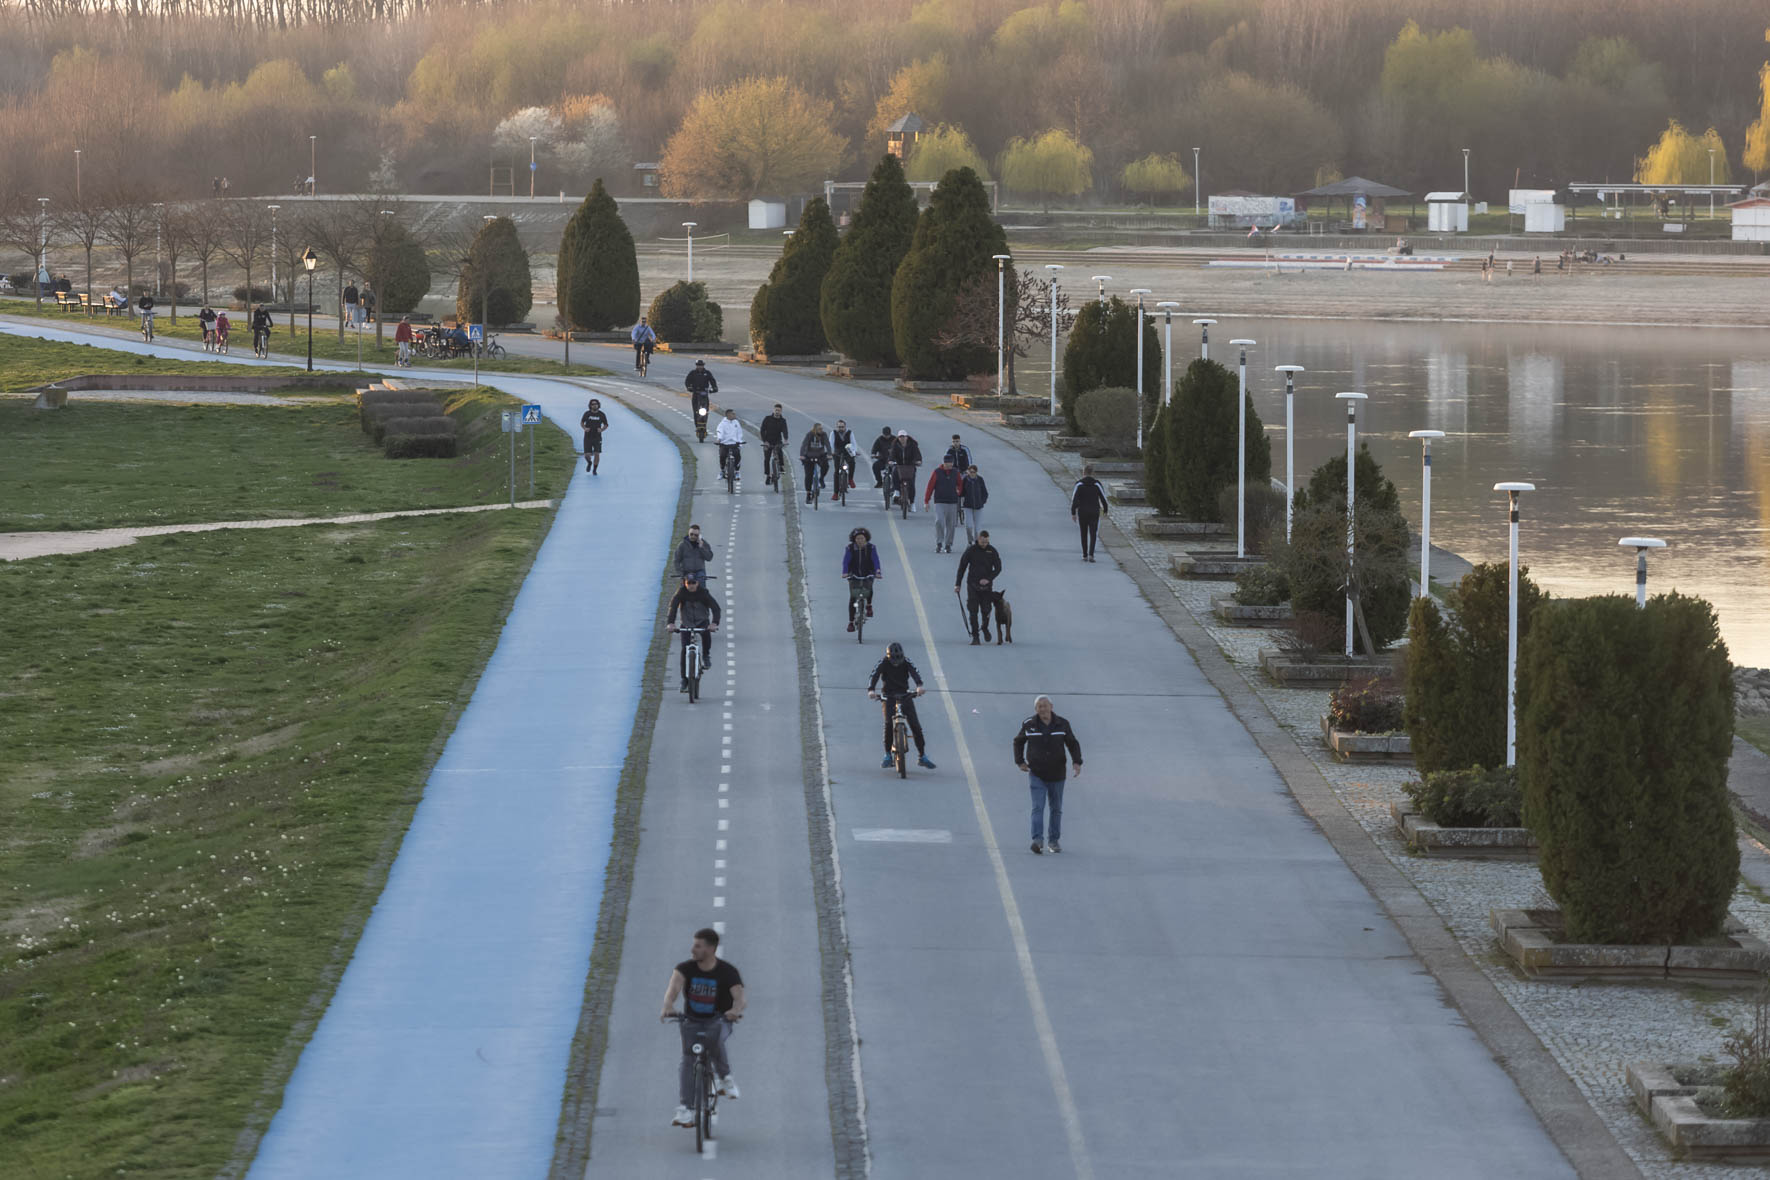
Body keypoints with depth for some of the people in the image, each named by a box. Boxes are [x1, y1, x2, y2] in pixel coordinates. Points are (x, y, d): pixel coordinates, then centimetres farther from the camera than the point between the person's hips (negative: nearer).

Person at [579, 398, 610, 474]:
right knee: (587, 455, -5)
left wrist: (601, 429, -16)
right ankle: (589, 463, 31)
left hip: (597, 438, 0)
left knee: (597, 454, -11)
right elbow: (581, 422, 8)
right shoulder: (587, 413, -7)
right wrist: (585, 428, -14)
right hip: (588, 437, 0)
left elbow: (606, 425, 6)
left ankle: (594, 470, 11)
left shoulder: (602, 415, -6)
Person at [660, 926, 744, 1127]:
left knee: (713, 1037, -36)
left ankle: (725, 1079, -12)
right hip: (692, 1022, 2)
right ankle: (685, 1111, -20)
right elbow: (674, 985, -26)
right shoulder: (686, 968, -7)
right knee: (687, 1059, -17)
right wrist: (668, 1005, -48)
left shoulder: (728, 972, -11)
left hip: (719, 1021, -2)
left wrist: (736, 1010, -50)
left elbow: (740, 995, -26)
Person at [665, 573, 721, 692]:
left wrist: (714, 623, -44)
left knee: (707, 635, -33)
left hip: (702, 622, -1)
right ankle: (684, 680, -4)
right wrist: (670, 623, -45)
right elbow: (673, 607, -27)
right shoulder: (681, 593, -15)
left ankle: (706, 655, -3)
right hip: (687, 624, 1)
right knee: (684, 650, -12)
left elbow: (715, 607, -26)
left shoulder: (704, 593, -17)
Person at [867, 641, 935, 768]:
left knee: (915, 724, -6)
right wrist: (871, 690, -42)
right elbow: (874, 674, -22)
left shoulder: (906, 663, -5)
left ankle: (922, 756, 4)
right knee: (888, 723, -20)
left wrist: (919, 685, -43)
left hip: (905, 695, 1)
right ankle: (887, 755, -7)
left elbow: (915, 672, -22)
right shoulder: (883, 664, -7)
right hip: (889, 696, -1)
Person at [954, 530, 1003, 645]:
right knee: (973, 612, -7)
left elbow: (998, 568, 1)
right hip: (972, 585, -1)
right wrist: (957, 584, 0)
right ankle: (975, 636, -2)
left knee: (986, 611, 1)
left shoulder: (992, 551, 2)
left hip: (986, 586, 1)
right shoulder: (970, 550, -1)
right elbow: (962, 567, 3)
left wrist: (988, 579, -14)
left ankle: (985, 628, 31)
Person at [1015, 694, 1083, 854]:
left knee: (1056, 809, 9)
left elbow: (1073, 744, 7)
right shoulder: (1029, 725, -4)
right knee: (1038, 807, -14)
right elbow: (1018, 742, 13)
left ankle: (1054, 841, 21)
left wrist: (1077, 762, -8)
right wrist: (1020, 762, 2)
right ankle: (1038, 840, -23)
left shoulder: (1062, 724, -2)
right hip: (1036, 774, -2)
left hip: (1056, 775, 2)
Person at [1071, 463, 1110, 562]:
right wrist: (1105, 509, 19)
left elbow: (1074, 499, -8)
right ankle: (1091, 554, -17)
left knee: (1084, 534, 13)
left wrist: (1073, 513, -3)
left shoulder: (1079, 484, -5)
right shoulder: (1097, 484, -2)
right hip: (1094, 512, 0)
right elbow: (1103, 498, 3)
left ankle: (1085, 555, 18)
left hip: (1082, 513, 0)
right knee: (1093, 534, 0)